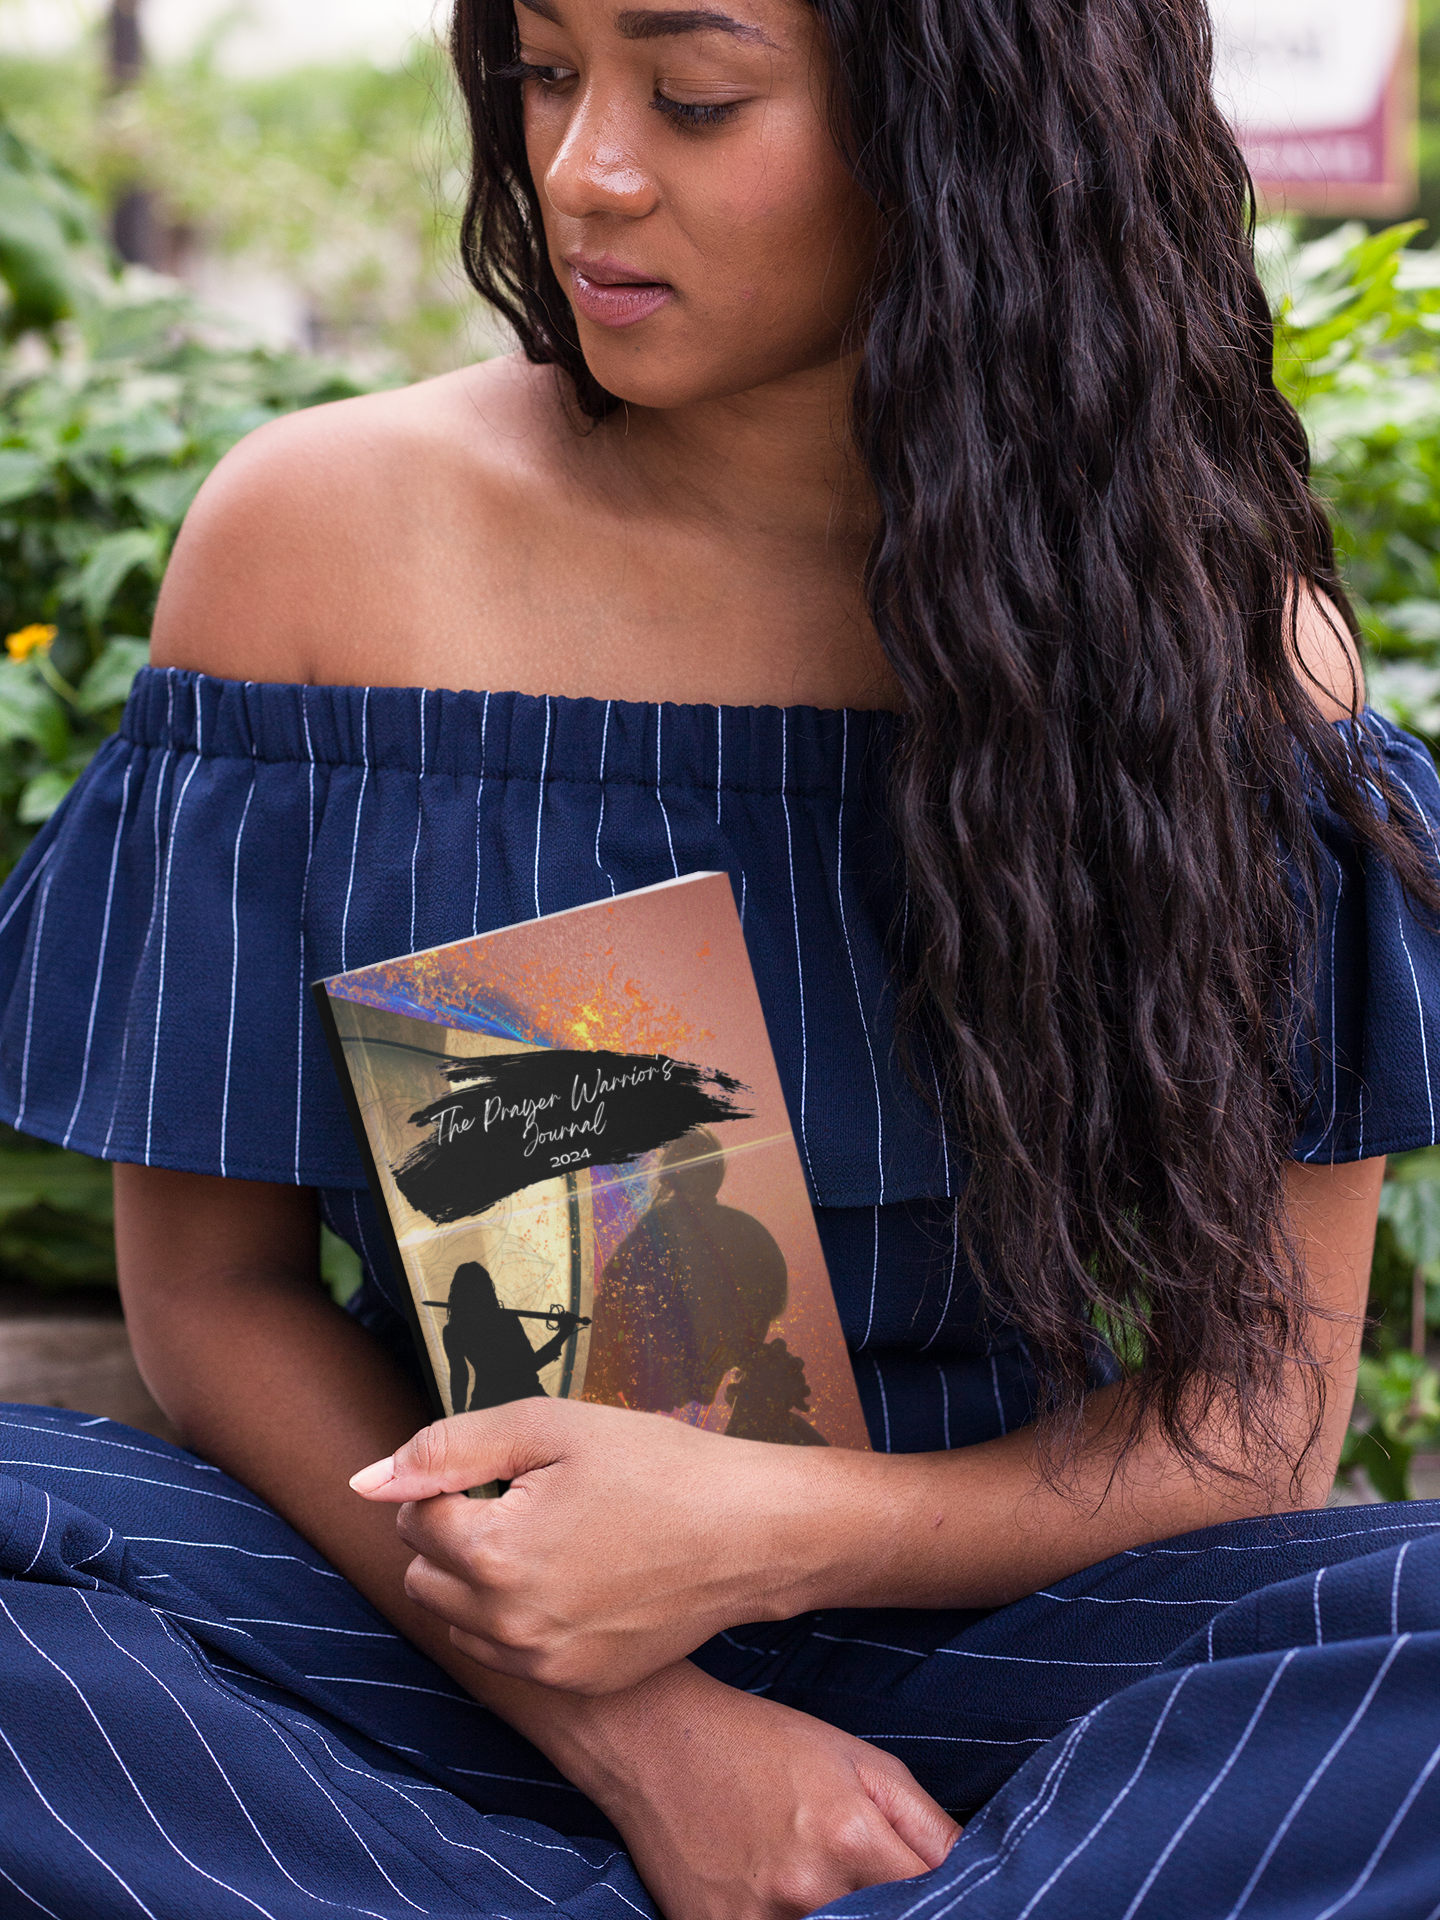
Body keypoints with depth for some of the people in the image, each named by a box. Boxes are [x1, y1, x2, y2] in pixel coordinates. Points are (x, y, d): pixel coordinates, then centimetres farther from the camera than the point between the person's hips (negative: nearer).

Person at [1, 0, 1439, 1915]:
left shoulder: (1213, 615, -6)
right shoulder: (320, 538, -5)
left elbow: (1267, 1403, -5)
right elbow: (212, 1285, -3)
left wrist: (770, 1533, -22)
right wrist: (628, 1740, -16)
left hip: (986, 1641, 0)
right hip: (447, 1657, 1)